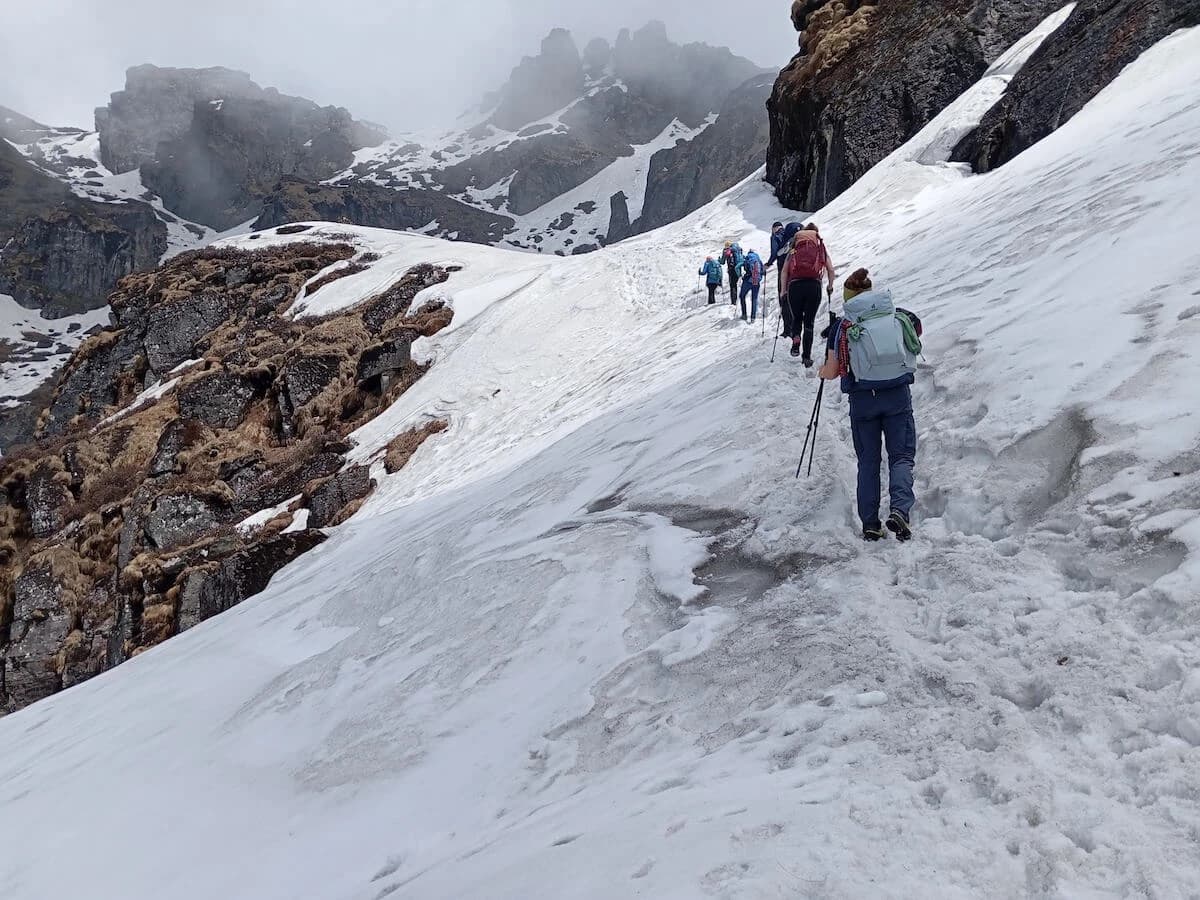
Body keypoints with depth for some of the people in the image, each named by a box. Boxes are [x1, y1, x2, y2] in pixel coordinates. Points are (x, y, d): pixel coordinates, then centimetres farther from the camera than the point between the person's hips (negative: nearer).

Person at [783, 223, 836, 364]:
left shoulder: (793, 251, 18)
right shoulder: (820, 248, 17)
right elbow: (831, 270, 9)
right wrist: (830, 286, 23)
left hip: (795, 285, 1)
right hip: (814, 285, -1)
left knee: (796, 318, 18)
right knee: (809, 322, 9)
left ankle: (796, 343, -11)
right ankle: (807, 357, 3)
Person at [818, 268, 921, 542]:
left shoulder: (841, 326, -1)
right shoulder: (901, 317, 3)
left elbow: (832, 372, 2)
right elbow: (915, 345, 22)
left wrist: (821, 371, 25)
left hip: (862, 399, 0)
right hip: (899, 395, 0)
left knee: (868, 461, 11)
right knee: (902, 455, 7)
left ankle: (870, 525, 8)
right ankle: (900, 509, -17)